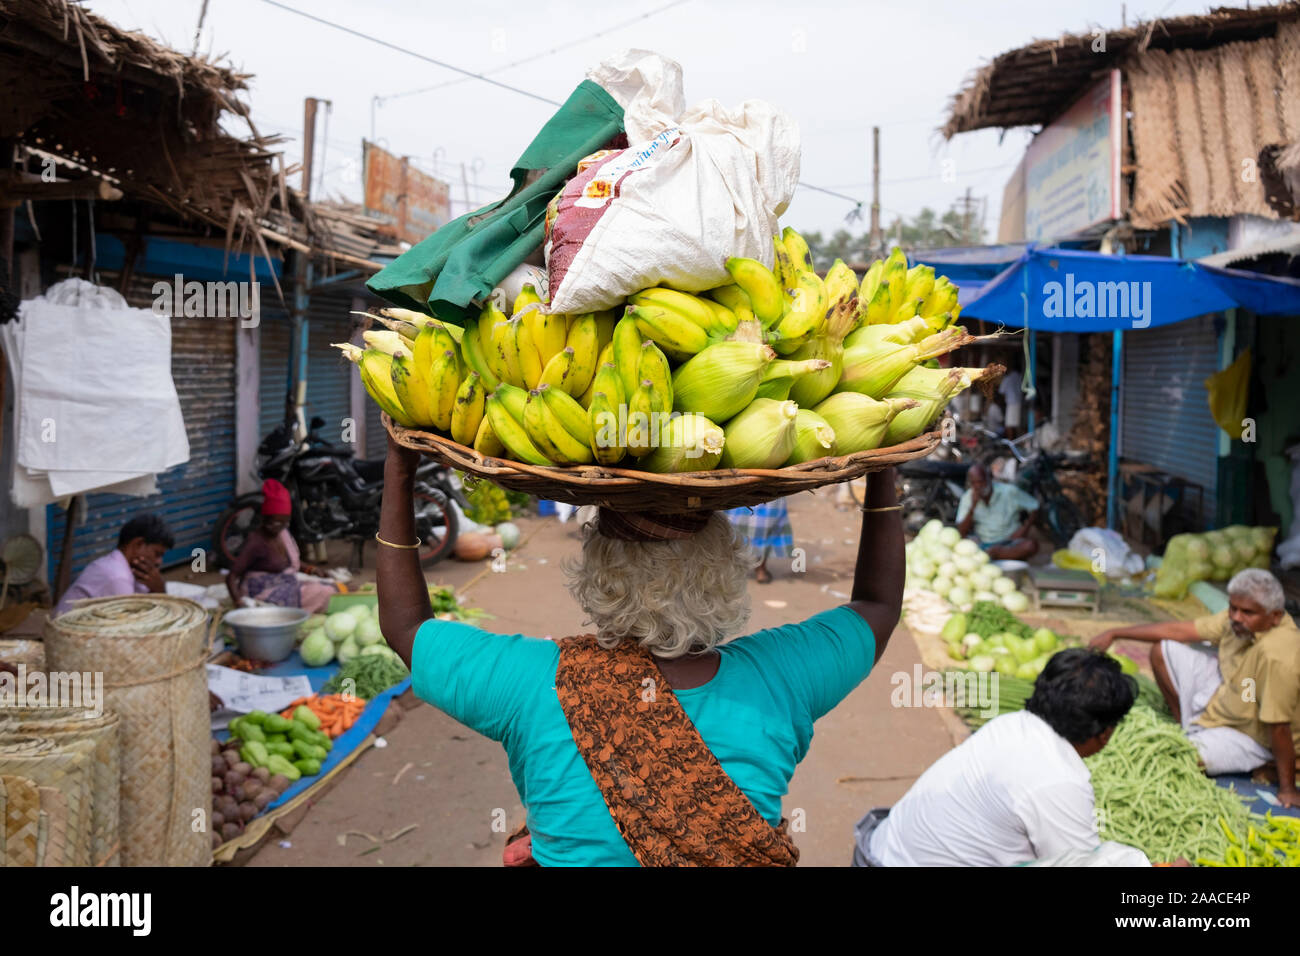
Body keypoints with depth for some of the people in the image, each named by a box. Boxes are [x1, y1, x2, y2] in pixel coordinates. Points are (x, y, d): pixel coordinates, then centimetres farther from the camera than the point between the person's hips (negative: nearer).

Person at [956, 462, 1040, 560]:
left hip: (1009, 542, -1)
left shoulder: (1009, 492, -4)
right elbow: (962, 532, -5)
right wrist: (973, 506, -17)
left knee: (1031, 545, -32)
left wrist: (1024, 529, -8)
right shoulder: (968, 497, 1)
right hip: (982, 543, 1)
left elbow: (1034, 507, 5)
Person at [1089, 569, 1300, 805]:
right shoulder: (1241, 620, -12)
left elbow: (1280, 727, -32)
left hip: (1249, 736, -8)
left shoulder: (1276, 656, -37)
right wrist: (1114, 633, -5)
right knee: (1163, 650, 5)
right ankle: (1185, 724, 21)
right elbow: (1178, 630, -5)